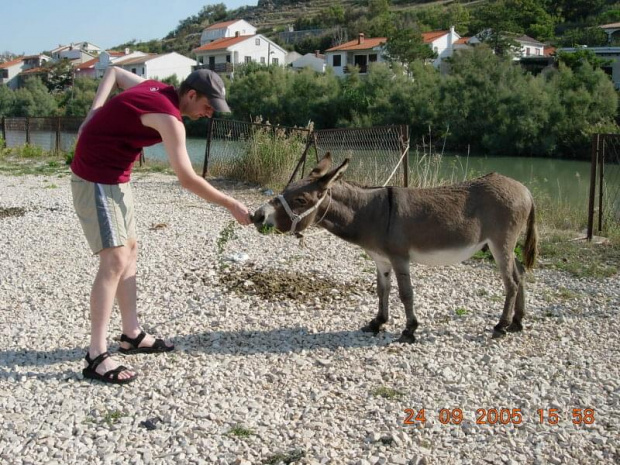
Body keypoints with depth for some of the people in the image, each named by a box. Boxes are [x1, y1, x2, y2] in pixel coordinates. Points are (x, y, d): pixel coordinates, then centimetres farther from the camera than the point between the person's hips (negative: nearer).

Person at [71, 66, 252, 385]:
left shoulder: (156, 89, 5)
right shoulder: (169, 117, -23)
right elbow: (187, 180, -25)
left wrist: (94, 114, 6)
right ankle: (96, 356, -12)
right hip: (97, 180, -10)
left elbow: (114, 72, 20)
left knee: (129, 250, 13)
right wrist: (231, 205, -17)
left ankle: (132, 335, 21)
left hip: (114, 177, 10)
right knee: (115, 260, -15)